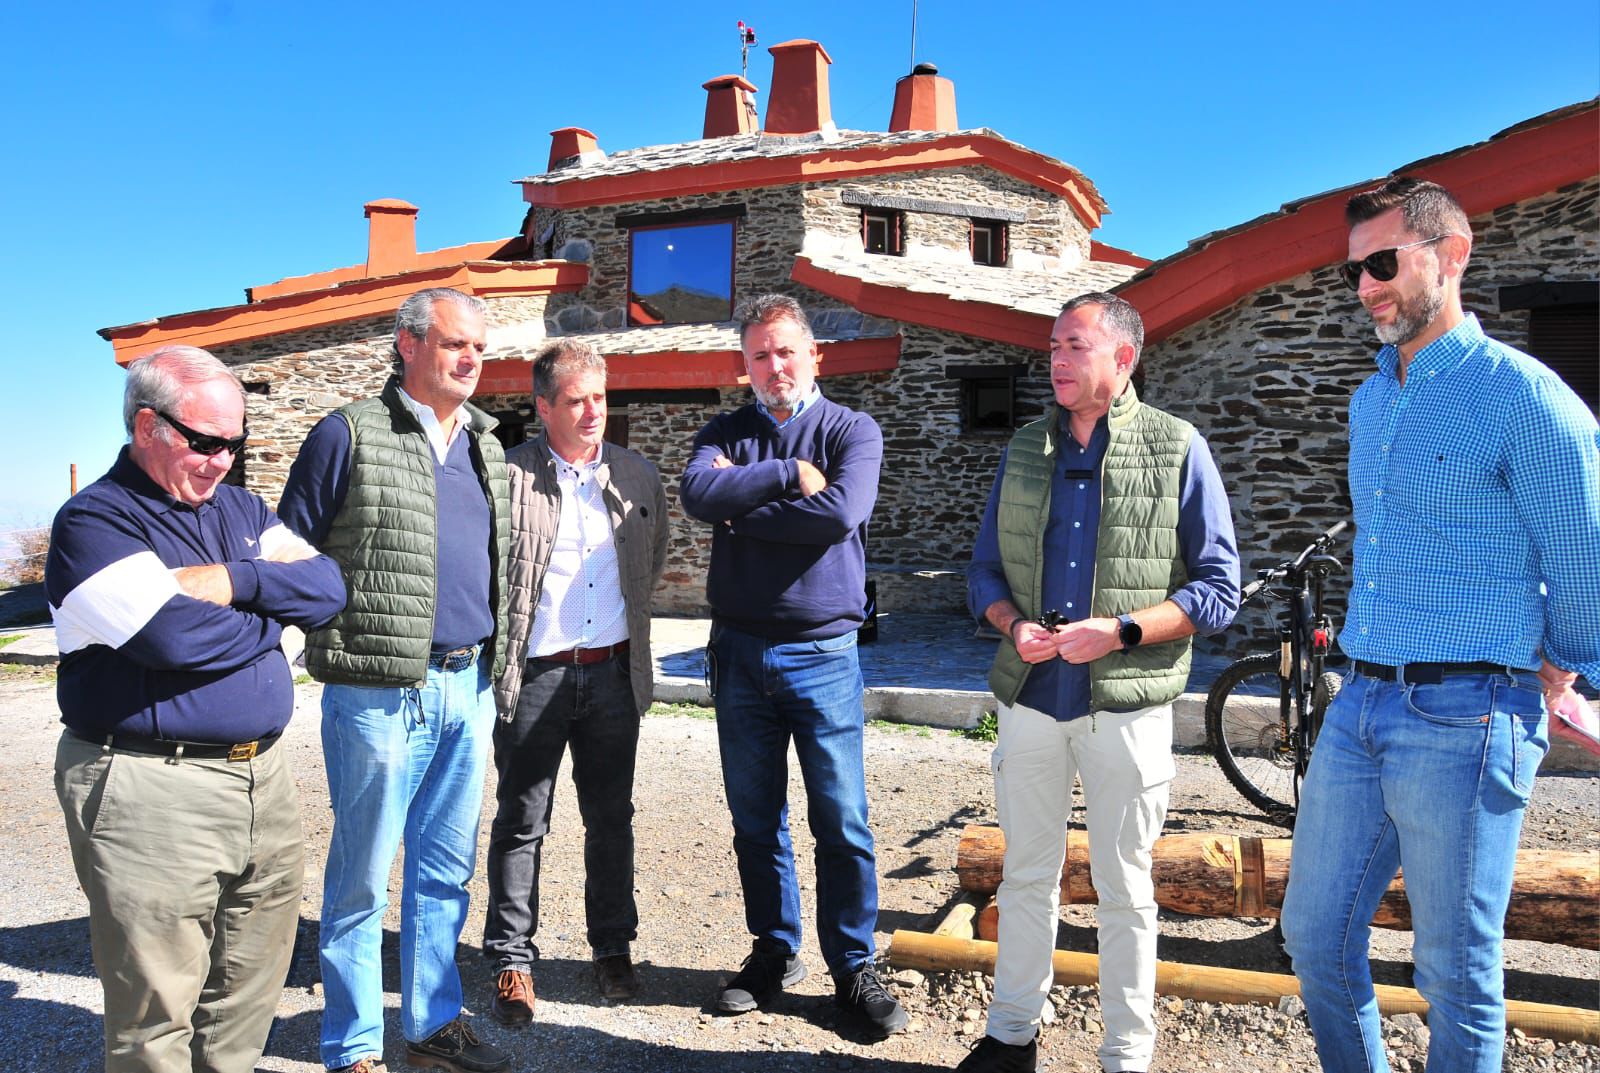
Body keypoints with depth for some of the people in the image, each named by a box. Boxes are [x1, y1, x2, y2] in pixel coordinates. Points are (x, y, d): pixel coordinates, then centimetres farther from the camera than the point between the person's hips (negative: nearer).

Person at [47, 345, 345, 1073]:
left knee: (247, 997, 16)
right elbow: (173, 636, -21)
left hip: (262, 776, 7)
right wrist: (270, 616, -5)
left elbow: (326, 587, 1)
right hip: (150, 792, -6)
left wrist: (232, 581, -14)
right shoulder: (92, 521, -7)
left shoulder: (238, 508, 14)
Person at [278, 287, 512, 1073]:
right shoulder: (349, 434, -5)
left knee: (446, 869, 15)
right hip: (380, 691, -6)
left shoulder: (487, 447, 14)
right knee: (362, 877, 5)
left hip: (468, 686, 6)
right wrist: (332, 635, -7)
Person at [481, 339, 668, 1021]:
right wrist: (504, 638, -2)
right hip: (534, 676, -3)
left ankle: (613, 950, 29)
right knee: (521, 822, 7)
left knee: (611, 818, 14)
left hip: (614, 673, 4)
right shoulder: (508, 476, -8)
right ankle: (513, 962, 21)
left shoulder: (638, 475, 6)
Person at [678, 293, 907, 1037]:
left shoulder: (852, 431, 2)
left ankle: (852, 968, 17)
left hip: (822, 652, -3)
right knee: (756, 820, 12)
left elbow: (841, 513, -18)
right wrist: (788, 475, -16)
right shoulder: (726, 433, 10)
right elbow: (697, 492, -12)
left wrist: (740, 510, -10)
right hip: (739, 649, 3)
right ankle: (775, 953, 28)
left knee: (842, 824, 2)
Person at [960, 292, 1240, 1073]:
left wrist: (1118, 631, -17)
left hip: (1126, 707, -3)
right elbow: (985, 569, 13)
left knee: (1124, 890, 10)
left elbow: (1219, 589, -4)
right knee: (1025, 875, 15)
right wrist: (1014, 626, -8)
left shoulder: (1178, 450, -2)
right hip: (1030, 697, 4)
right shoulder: (1024, 450, 9)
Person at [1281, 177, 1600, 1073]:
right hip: (1359, 706, 7)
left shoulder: (1522, 394, -11)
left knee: (1456, 972, 6)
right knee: (1316, 936, 14)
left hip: (1464, 721, -7)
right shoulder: (1370, 401, 13)